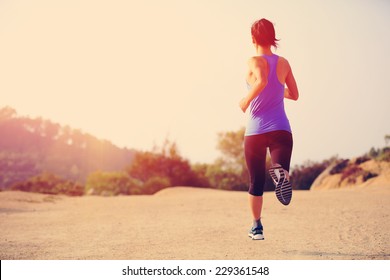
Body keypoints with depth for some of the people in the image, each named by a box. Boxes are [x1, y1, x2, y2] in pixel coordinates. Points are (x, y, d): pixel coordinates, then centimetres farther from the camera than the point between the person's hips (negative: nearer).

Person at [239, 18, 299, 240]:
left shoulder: (255, 61, -3)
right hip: (281, 130, 2)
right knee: (281, 170, -12)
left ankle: (257, 227, 22)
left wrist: (247, 100, -10)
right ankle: (281, 174, -48)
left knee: (256, 182, 13)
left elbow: (262, 81, -25)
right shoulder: (283, 63, 10)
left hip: (255, 131, -2)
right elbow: (294, 95, 16)